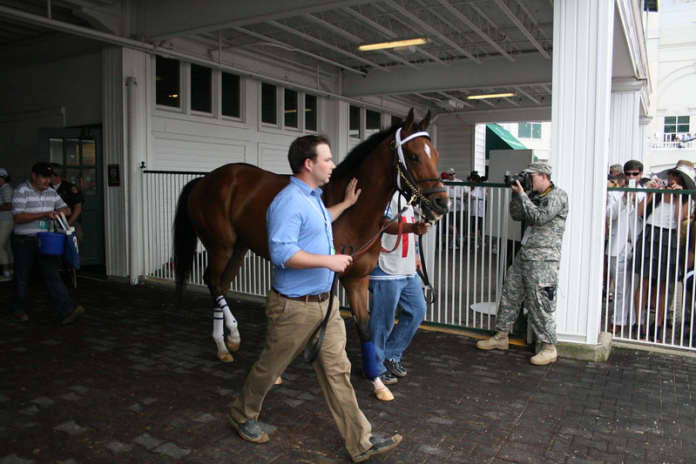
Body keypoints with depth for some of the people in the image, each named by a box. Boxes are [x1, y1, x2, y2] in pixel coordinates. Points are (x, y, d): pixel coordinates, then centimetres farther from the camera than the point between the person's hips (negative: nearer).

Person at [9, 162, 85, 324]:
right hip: (24, 242, -4)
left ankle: (67, 311, -10)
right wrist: (44, 214, -22)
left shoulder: (51, 192, 9)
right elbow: (18, 217, -17)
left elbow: (65, 208, 18)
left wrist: (63, 211, -7)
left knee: (53, 275, -3)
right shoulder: (21, 191, -9)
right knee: (22, 278, 9)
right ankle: (16, 311, 27)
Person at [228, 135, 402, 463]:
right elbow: (282, 253, -30)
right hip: (295, 306, -8)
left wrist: (346, 203, 31)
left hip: (325, 301, 9)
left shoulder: (313, 197, 11)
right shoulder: (288, 202, -21)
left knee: (337, 369, 9)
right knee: (270, 367, 12)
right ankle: (242, 415, 39)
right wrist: (329, 260, -26)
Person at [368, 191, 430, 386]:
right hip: (387, 271, -10)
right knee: (383, 320, 1)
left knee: (417, 310, 15)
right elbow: (386, 224, -33)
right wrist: (412, 227, -50)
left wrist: (415, 255, 22)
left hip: (408, 269, 10)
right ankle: (376, 367, 19)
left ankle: (391, 355, 29)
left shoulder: (406, 195, 14)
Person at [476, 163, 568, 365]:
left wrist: (522, 194, -12)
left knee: (539, 303, -6)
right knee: (509, 293, 11)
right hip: (524, 255, 8)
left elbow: (539, 218, -18)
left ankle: (549, 348, 7)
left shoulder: (557, 196, -7)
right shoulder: (534, 195, 16)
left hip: (544, 259, -8)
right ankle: (501, 337, 23)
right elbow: (517, 215, 13)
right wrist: (516, 193, 3)